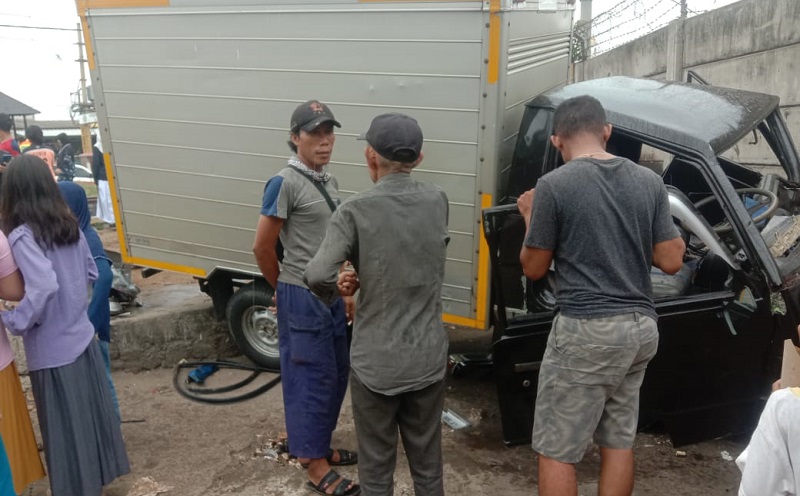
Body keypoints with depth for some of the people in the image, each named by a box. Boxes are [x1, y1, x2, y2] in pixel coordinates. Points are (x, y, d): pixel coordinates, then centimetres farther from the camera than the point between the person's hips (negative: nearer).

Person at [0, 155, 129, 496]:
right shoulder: (70, 226, 2)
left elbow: (43, 288, -31)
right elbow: (90, 274, 12)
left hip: (52, 351, -7)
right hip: (82, 337, 7)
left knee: (65, 428, 9)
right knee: (89, 414, 21)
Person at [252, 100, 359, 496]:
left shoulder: (329, 181, 10)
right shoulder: (284, 184, -16)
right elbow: (262, 247, -13)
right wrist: (286, 289, 1)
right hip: (303, 298, -8)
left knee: (336, 374, 17)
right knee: (311, 378, 2)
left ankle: (318, 446, 35)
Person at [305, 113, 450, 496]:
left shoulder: (355, 211, -15)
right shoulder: (437, 201, 0)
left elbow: (318, 277, -24)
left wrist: (334, 294, -3)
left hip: (376, 363, -4)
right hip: (428, 358, 4)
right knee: (427, 463, 20)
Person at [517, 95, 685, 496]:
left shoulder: (554, 185, -11)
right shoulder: (649, 182, 4)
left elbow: (533, 268, -3)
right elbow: (671, 261, 5)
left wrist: (530, 216, 12)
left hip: (586, 330, -6)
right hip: (640, 327, 6)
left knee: (556, 451, 6)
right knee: (619, 441, 19)